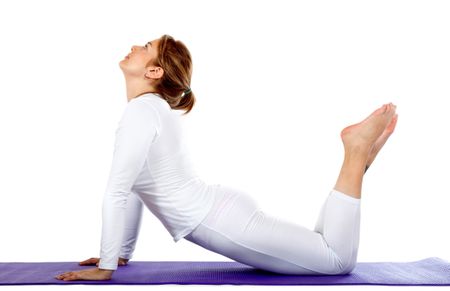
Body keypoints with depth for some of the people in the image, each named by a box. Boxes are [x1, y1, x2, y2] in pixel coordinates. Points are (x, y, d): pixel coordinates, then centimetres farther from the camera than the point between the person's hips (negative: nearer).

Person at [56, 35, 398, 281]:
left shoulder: (141, 111, -16)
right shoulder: (152, 109, 14)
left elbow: (116, 193, -22)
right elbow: (135, 190, 19)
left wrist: (105, 266, -14)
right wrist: (122, 254, 21)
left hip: (226, 223, -9)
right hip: (225, 212, 9)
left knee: (338, 260, 1)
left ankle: (358, 149, 5)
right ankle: (358, 152, 23)